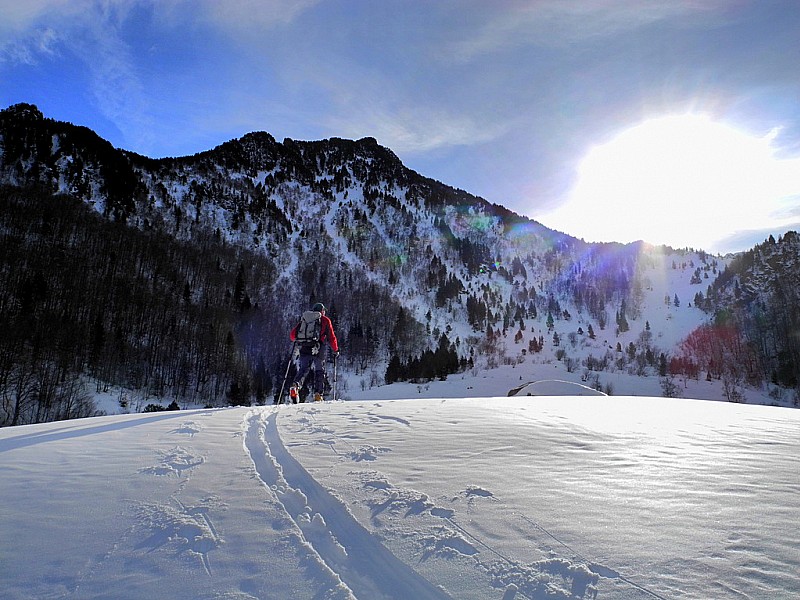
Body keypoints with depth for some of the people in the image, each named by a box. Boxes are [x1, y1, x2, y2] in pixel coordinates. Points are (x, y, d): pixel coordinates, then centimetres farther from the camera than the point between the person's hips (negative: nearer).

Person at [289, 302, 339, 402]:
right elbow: (331, 337, 6)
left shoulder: (303, 319, 17)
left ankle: (296, 385, -17)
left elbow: (292, 334, 14)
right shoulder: (325, 320, 9)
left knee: (303, 369, 10)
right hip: (318, 349, -2)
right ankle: (318, 394, 7)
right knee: (319, 371, 12)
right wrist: (336, 350, 18)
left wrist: (298, 340, 35)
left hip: (304, 349, 2)